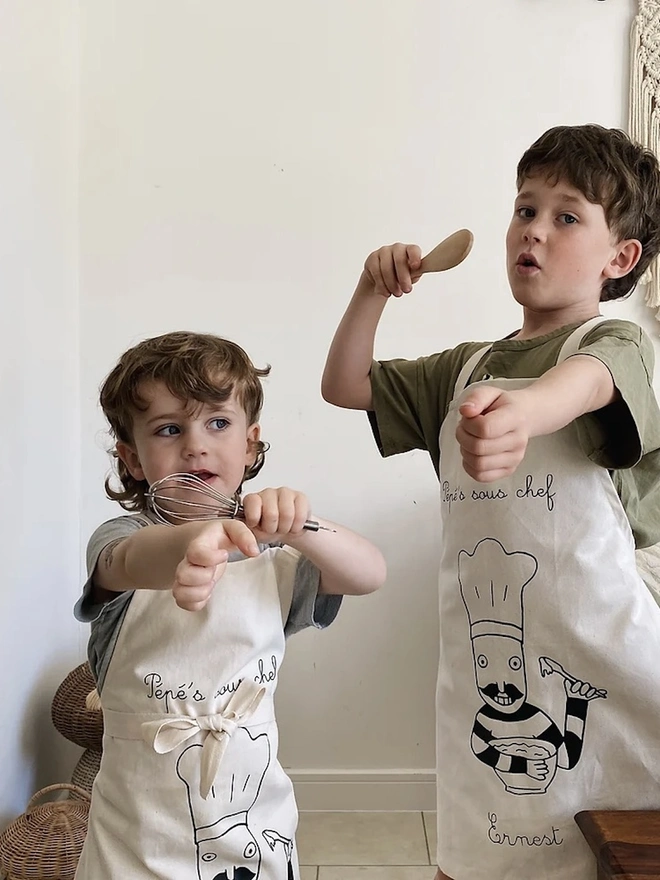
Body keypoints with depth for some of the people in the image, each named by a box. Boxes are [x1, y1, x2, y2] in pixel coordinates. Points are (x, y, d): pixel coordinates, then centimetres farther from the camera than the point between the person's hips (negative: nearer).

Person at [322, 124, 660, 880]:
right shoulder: (466, 370, 13)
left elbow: (586, 381, -29)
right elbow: (343, 386, 16)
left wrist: (522, 410, -52)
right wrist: (373, 292, 1)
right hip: (484, 663, 5)